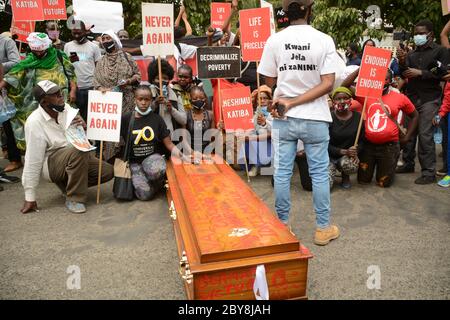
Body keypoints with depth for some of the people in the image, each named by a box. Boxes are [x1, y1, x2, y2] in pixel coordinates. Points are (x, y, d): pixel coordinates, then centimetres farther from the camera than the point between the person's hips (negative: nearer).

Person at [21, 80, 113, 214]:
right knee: (79, 150, -35)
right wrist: (30, 198, -18)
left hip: (74, 157, 6)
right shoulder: (34, 122, -21)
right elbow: (33, 160, -20)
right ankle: (74, 198, -20)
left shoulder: (65, 108, -7)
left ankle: (66, 183, 9)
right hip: (52, 163, -6)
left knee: (107, 171, -9)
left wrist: (84, 127, -23)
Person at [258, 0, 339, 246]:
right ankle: (323, 228, 21)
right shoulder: (324, 40, -6)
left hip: (283, 119, 1)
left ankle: (282, 224, 21)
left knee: (282, 172, 9)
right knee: (319, 173, 9)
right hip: (315, 119, -1)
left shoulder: (274, 40, -4)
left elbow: (270, 81, 3)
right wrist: (294, 102, -12)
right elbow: (328, 84, -12)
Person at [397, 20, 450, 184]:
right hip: (411, 97, 5)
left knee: (425, 135, -12)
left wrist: (420, 73, -13)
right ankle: (408, 163, 21)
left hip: (429, 99, -5)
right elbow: (404, 75, 11)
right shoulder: (411, 54, 16)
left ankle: (429, 172, -7)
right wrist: (402, 62, -6)